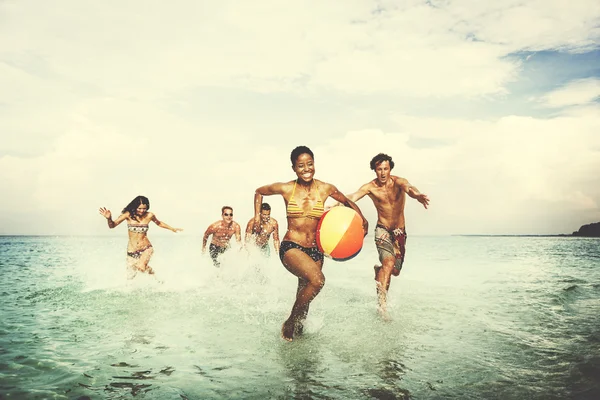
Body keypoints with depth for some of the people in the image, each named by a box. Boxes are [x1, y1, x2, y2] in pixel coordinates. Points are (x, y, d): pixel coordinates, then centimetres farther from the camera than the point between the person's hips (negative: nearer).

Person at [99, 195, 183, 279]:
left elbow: (159, 223, 14)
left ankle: (154, 276, 4)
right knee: (130, 277, 5)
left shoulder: (149, 215, -7)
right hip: (132, 251, 1)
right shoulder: (128, 215, -10)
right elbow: (112, 225, -8)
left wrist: (172, 229, 20)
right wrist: (109, 218, -29)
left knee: (141, 267, -27)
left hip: (146, 248, -1)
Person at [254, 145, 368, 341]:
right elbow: (259, 192, 14)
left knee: (305, 295, 14)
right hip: (291, 248, -4)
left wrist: (361, 218, -2)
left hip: (314, 250, 4)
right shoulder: (286, 189, -5)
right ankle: (289, 323, -8)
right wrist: (257, 215, 5)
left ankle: (297, 331, 41)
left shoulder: (325, 189, -1)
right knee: (317, 279, -29)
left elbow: (347, 202, 15)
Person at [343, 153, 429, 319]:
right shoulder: (370, 187, -13)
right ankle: (382, 302, -18)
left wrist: (417, 195, -63)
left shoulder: (398, 182, -15)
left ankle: (379, 270, 46)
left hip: (400, 232, 2)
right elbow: (353, 196, -29)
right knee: (389, 263, -25)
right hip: (383, 230, -2)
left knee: (395, 271, 10)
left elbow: (408, 188, -38)